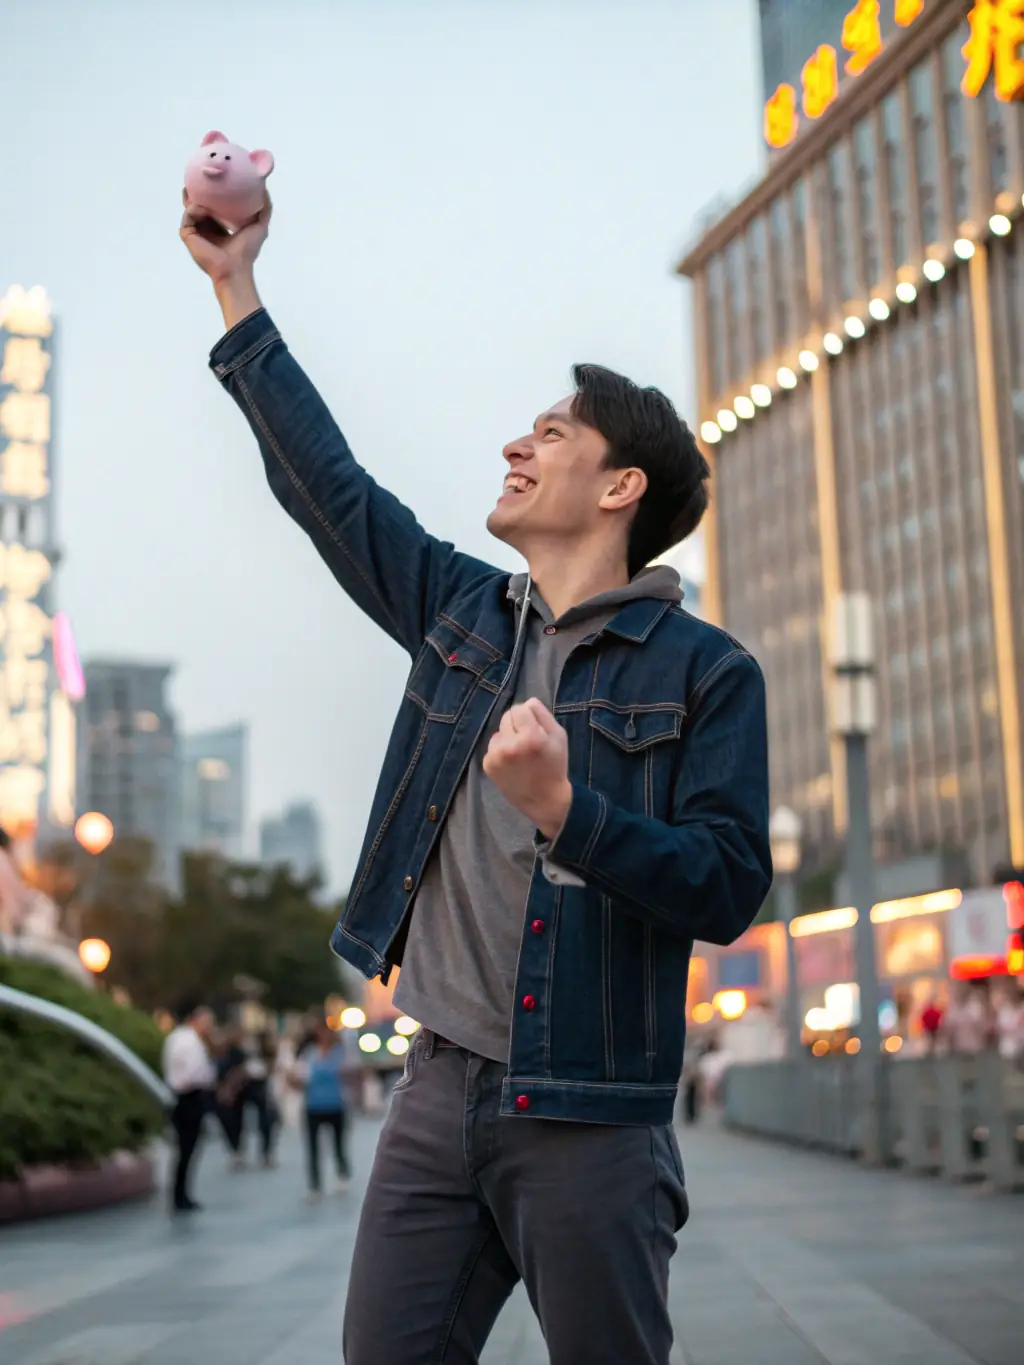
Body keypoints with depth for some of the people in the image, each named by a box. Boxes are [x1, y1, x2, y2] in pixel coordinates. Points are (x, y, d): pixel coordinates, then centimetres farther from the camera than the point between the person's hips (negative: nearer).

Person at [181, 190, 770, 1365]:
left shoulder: (705, 672, -3)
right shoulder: (462, 611, 12)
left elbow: (729, 890, -11)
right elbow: (325, 486, 15)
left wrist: (566, 811, -24)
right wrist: (236, 289, 17)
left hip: (589, 1122, -4)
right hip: (438, 1091, 5)